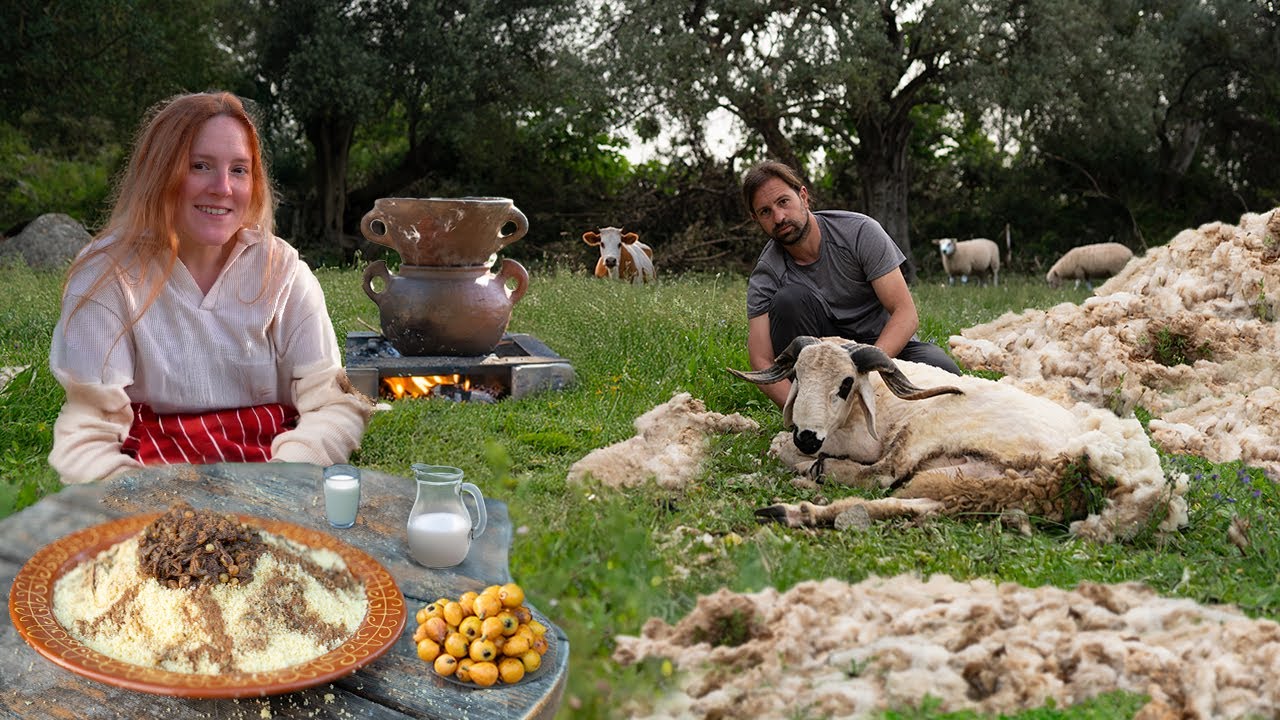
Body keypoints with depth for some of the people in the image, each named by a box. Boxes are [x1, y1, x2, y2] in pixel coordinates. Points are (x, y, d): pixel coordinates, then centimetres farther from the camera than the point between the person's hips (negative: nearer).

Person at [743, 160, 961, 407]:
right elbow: (761, 362, -19)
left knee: (943, 371, -34)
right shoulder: (765, 276, -12)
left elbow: (906, 314, -20)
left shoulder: (860, 231, -16)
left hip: (886, 343, -1)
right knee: (789, 299, -27)